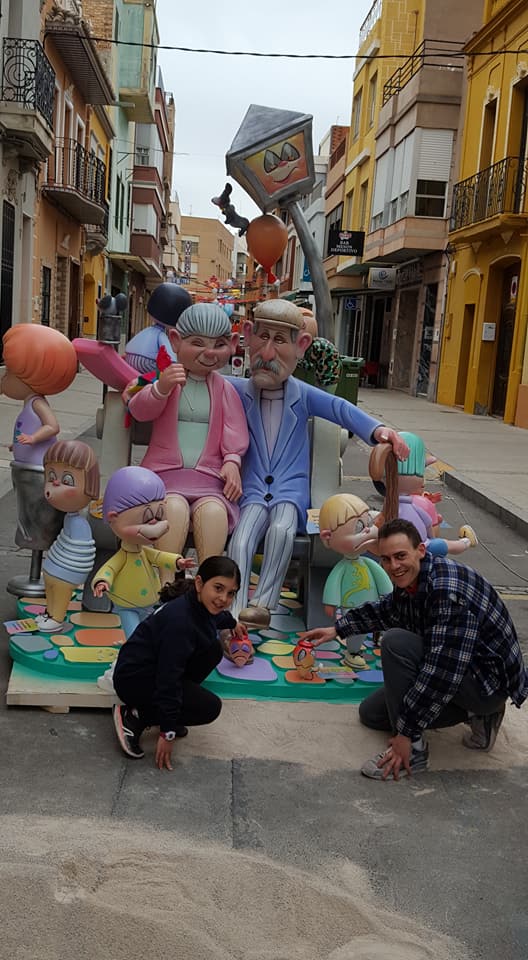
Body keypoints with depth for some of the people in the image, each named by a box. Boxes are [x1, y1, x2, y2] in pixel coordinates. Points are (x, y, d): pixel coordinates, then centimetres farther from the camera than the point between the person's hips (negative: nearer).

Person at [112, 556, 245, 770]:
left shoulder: (200, 605, -3)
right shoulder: (180, 620, -32)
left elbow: (216, 615, 26)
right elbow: (168, 678, -29)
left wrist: (233, 623, 48)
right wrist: (167, 733, -24)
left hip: (153, 666, 10)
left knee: (213, 650, 6)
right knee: (209, 707, -15)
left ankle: (168, 712, 8)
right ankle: (134, 716, -5)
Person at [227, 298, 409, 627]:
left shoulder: (302, 394, 6)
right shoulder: (240, 390, 7)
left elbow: (341, 409, -7)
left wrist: (377, 429, -26)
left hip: (291, 488, 0)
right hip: (254, 489, 1)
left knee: (282, 528, -33)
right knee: (240, 542, -28)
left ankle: (263, 604, -30)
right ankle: (234, 612, -33)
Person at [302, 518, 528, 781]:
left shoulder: (448, 591, -31)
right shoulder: (410, 580, -2)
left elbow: (444, 670, -34)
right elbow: (385, 610, 23)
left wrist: (407, 734, -29)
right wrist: (338, 629, 18)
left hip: (490, 682, -10)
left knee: (395, 642, -27)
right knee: (370, 713, 13)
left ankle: (414, 749, -16)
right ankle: (475, 713, 11)